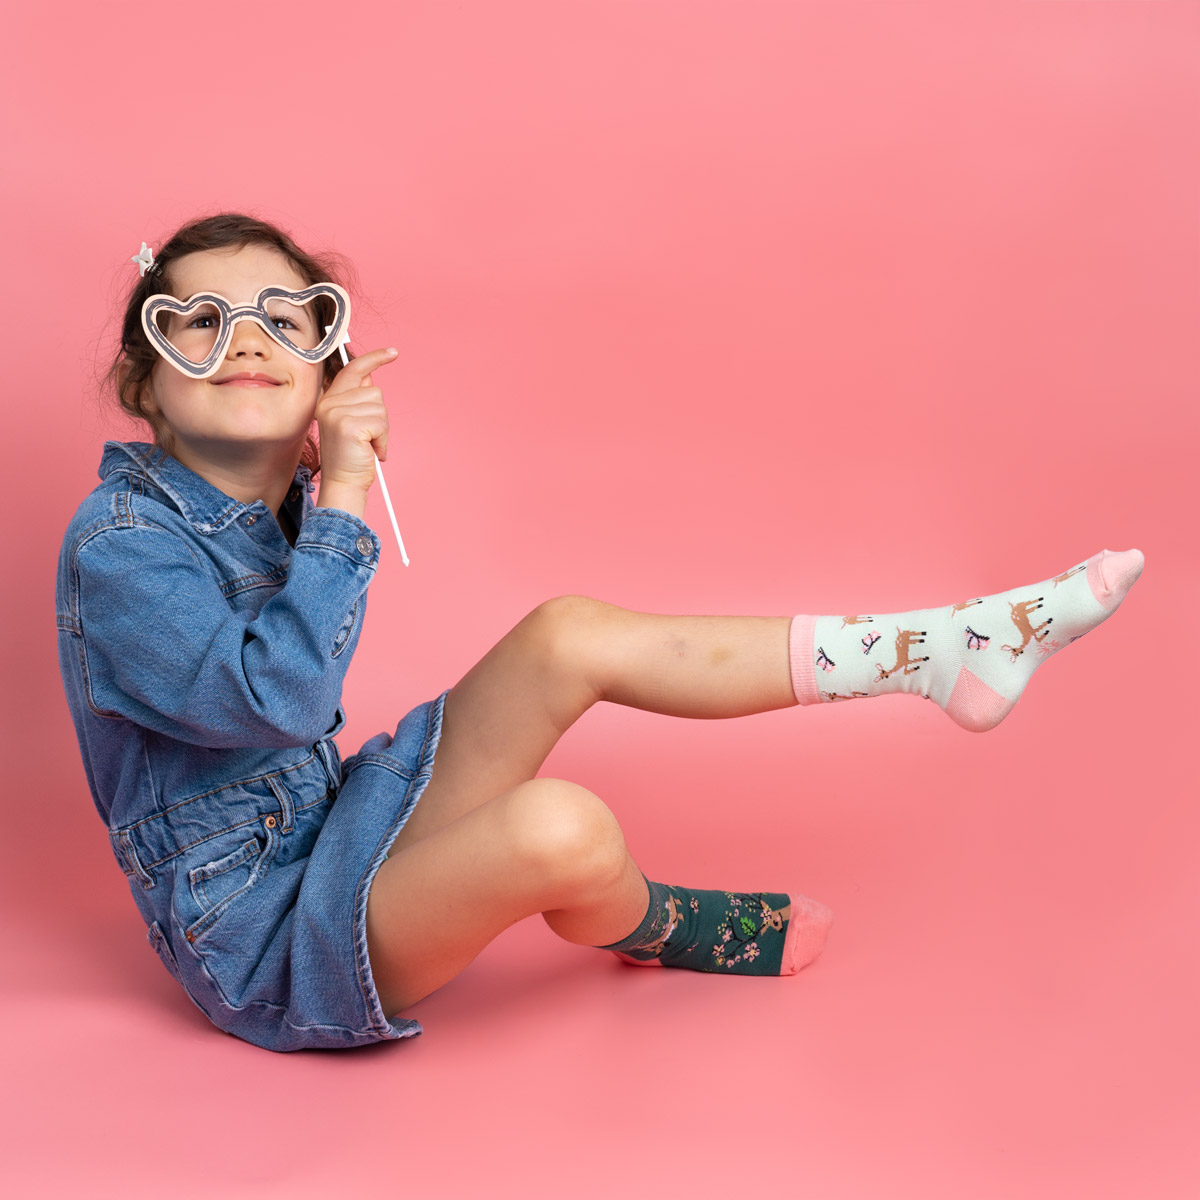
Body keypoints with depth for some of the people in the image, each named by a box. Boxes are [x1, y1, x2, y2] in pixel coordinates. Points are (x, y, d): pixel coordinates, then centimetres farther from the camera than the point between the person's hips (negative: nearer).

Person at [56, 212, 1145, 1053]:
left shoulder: (271, 501, 5)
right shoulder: (119, 543, -20)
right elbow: (276, 699, -32)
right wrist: (341, 496, -27)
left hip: (340, 828, 8)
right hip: (266, 950, -8)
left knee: (569, 638, -8)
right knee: (561, 828, -34)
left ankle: (946, 646, -6)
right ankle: (655, 929, 7)